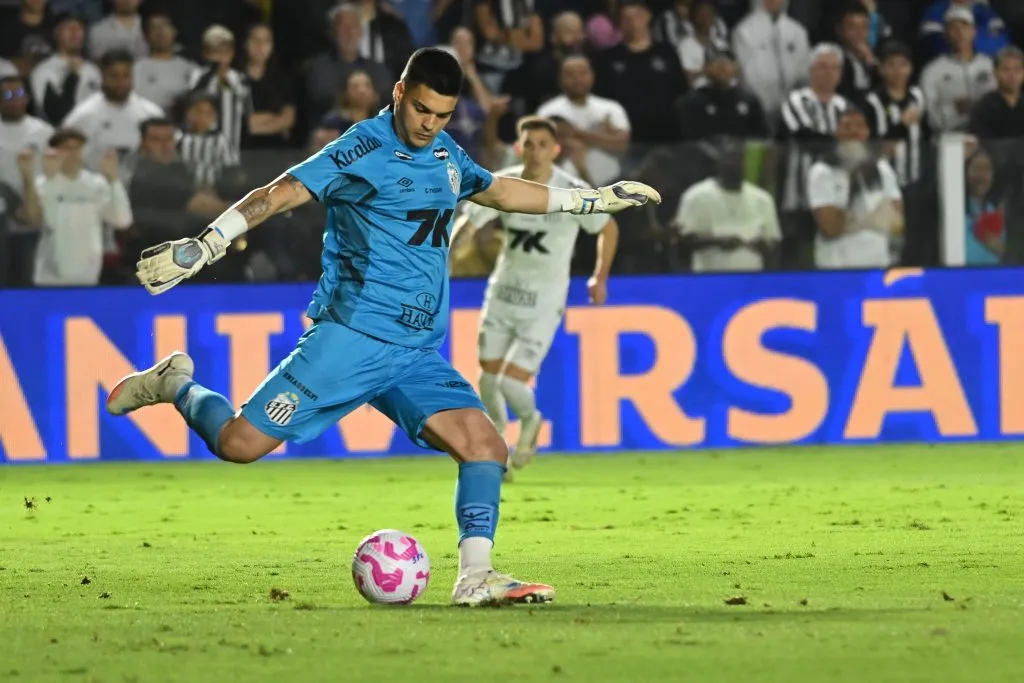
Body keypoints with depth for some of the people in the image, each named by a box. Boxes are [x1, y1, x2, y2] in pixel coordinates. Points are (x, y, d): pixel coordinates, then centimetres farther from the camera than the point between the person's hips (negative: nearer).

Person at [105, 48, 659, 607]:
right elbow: (278, 195, -16)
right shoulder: (363, 150, -10)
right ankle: (175, 386, 18)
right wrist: (203, 247, -27)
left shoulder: (446, 156, 14)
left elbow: (499, 191, 33)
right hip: (351, 337, -6)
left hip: (418, 354, 6)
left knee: (484, 446, -12)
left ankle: (475, 577, -13)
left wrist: (593, 199, 36)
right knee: (240, 443, -10)